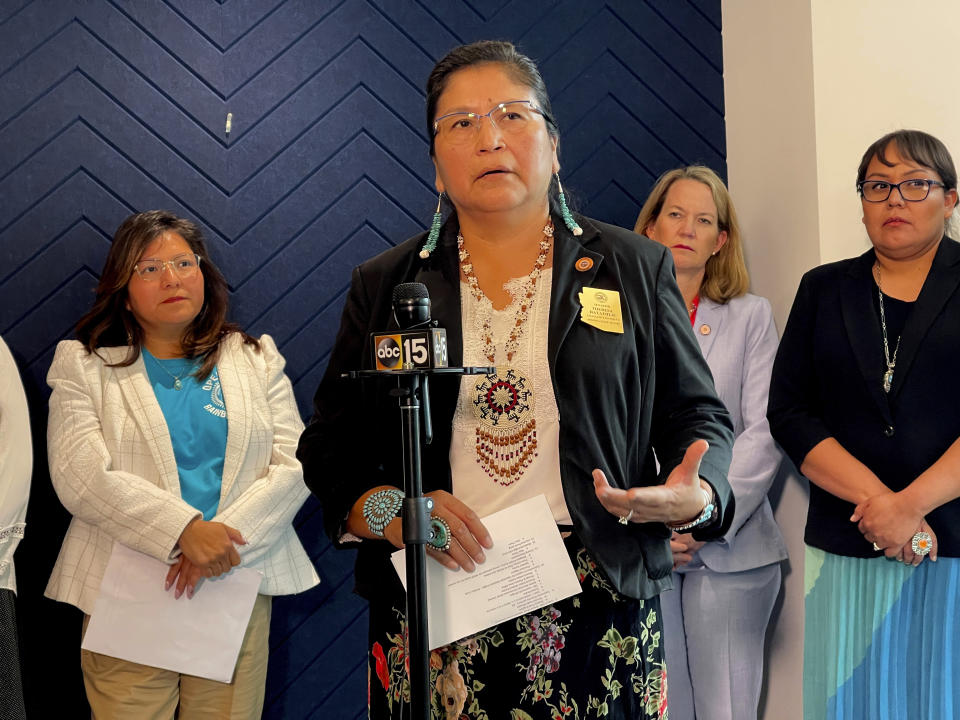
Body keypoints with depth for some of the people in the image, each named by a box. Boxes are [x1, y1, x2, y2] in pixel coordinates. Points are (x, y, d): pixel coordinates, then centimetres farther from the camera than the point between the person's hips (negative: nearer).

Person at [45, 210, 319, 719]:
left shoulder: (257, 358, 13)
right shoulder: (83, 366, 6)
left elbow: (295, 465, 3)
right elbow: (79, 477, -7)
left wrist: (226, 536, -13)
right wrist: (185, 530, -18)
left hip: (238, 595, 2)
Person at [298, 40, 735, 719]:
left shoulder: (636, 268, 7)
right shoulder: (385, 284, 9)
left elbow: (698, 414, 9)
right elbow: (329, 447, 9)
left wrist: (695, 498, -12)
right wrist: (387, 512, -11)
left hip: (599, 608, 0)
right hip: (431, 606, 1)